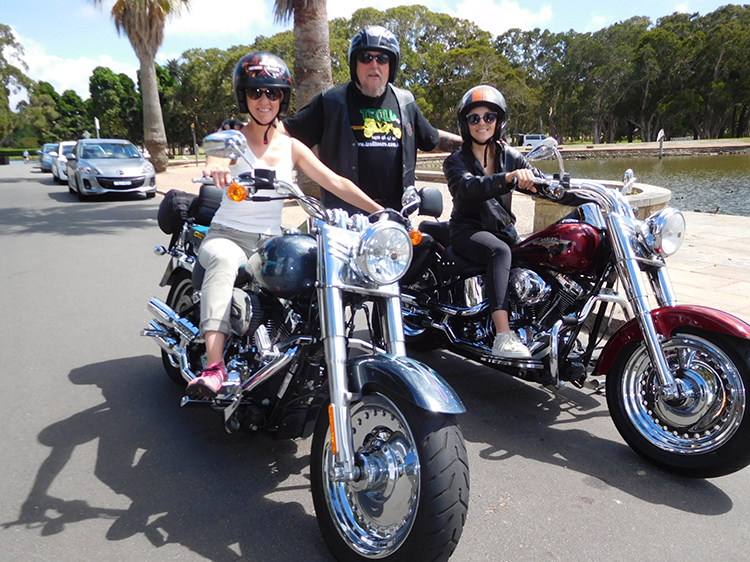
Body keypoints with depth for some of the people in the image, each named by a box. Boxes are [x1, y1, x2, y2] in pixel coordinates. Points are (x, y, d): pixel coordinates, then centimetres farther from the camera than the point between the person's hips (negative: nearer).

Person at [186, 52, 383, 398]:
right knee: (223, 259, -38)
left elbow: (335, 182, 2)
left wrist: (380, 210, -9)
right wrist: (215, 169, -51)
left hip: (271, 242, 3)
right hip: (227, 235, -3)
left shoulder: (292, 148, 9)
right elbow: (216, 162, -25)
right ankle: (214, 364, -44)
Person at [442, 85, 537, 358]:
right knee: (501, 252, -34)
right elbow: (468, 187, -24)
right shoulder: (456, 161, -1)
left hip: (502, 229, 5)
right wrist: (507, 178, -42)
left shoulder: (509, 156, 11)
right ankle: (503, 337, -42)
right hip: (468, 230, -5)